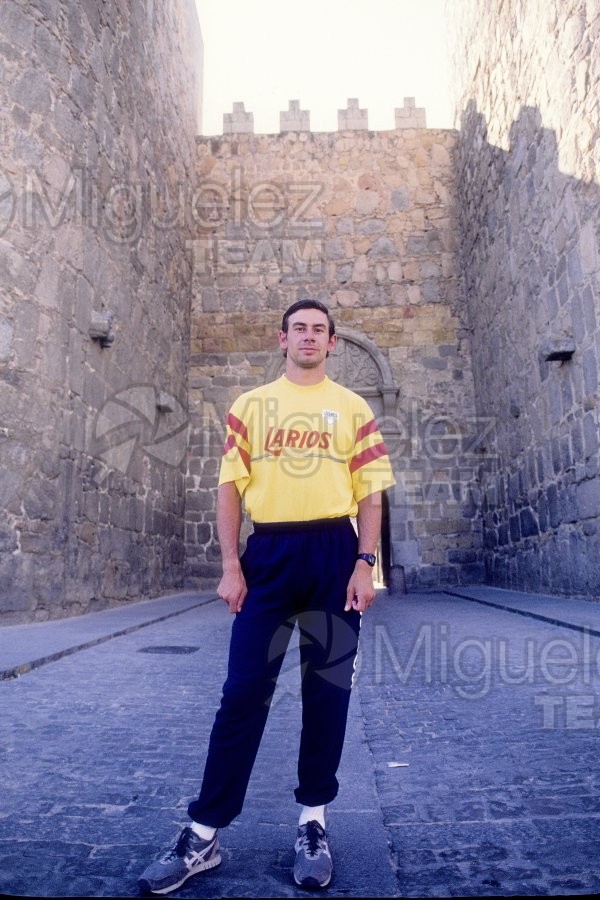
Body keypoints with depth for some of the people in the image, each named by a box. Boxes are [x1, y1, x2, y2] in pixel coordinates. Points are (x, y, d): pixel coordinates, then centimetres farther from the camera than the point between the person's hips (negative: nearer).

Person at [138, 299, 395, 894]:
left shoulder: (353, 408, 9)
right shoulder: (250, 405, 10)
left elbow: (370, 492, 6)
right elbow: (230, 487, 5)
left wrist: (364, 564, -5)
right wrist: (230, 566, -4)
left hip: (333, 553, 1)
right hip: (268, 553, 0)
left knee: (327, 689, 7)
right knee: (244, 691, 1)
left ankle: (313, 822, 23)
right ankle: (204, 834, 13)